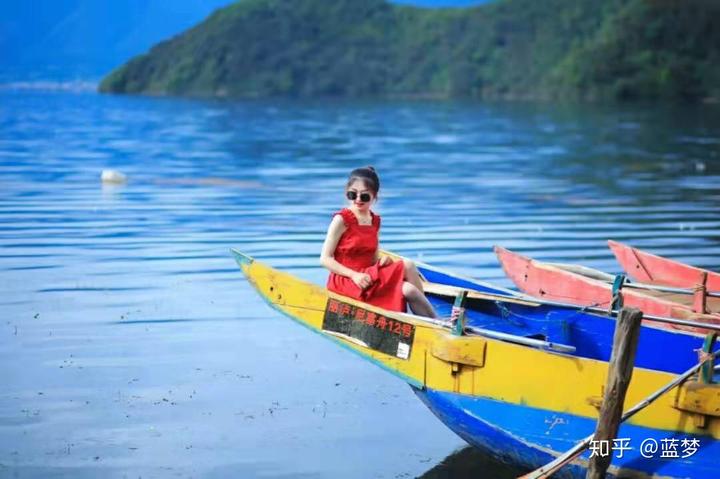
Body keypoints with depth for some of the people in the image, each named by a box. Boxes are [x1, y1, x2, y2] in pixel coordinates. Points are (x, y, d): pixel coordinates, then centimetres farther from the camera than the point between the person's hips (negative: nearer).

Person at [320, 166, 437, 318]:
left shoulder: (375, 221, 11)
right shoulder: (341, 220, -8)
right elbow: (325, 259, -10)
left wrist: (382, 260, -8)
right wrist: (354, 275, -19)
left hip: (369, 276, 6)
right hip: (344, 279, -6)